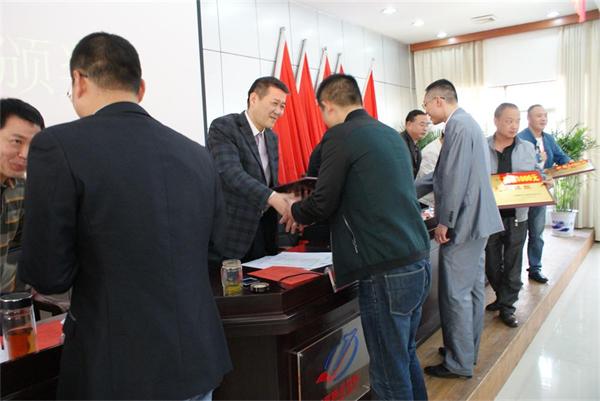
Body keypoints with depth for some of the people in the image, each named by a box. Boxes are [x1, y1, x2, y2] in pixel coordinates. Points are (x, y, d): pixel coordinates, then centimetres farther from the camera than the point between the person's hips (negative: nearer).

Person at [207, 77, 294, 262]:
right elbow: (231, 173, -25)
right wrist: (272, 198, -36)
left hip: (264, 231, 7)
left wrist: (285, 199, -5)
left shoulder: (272, 137, 13)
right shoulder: (223, 127, -11)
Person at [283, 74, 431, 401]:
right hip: (419, 263, 8)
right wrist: (311, 212, 32)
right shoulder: (391, 134, 15)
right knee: (406, 357, 23)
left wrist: (296, 213, 13)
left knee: (389, 374, 6)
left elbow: (323, 202, -9)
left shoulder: (339, 136, -8)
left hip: (386, 272, -8)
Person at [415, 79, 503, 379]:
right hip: (477, 220, 11)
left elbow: (455, 178, -23)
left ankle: (459, 363, 10)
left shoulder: (458, 125, -16)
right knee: (472, 288, 17)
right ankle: (468, 349, 31)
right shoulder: (466, 122, 16)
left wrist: (444, 222, -17)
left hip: (463, 222, -10)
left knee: (456, 294, -2)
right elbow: (443, 174, 19)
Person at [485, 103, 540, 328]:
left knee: (512, 264, 7)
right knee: (492, 263, 11)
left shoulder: (527, 148, 6)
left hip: (516, 215, 2)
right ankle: (502, 296, 35)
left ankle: (507, 306, 21)